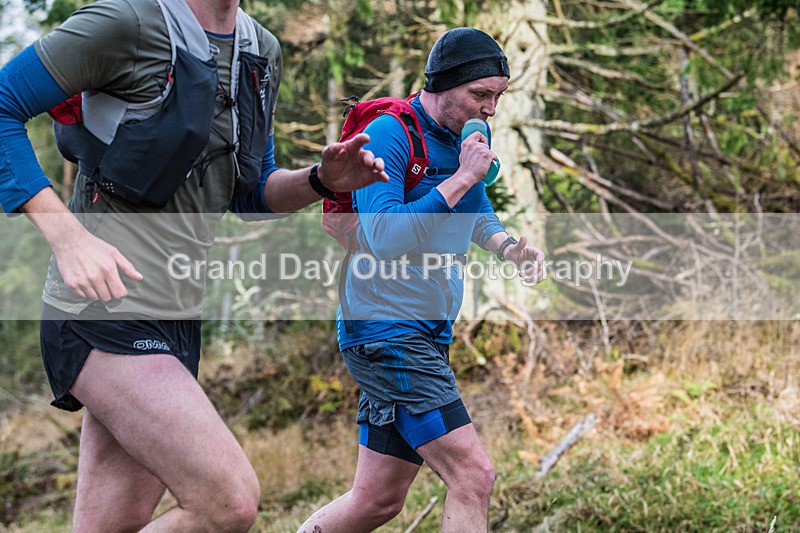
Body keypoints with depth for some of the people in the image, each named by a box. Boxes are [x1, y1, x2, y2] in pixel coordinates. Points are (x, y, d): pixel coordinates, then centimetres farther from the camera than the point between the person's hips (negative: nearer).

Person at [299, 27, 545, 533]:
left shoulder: (470, 134, 13)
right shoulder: (389, 135, -13)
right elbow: (385, 236, -23)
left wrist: (510, 247, 8)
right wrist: (463, 178, -21)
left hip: (429, 334, 9)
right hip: (387, 329, -9)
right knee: (475, 476, -16)